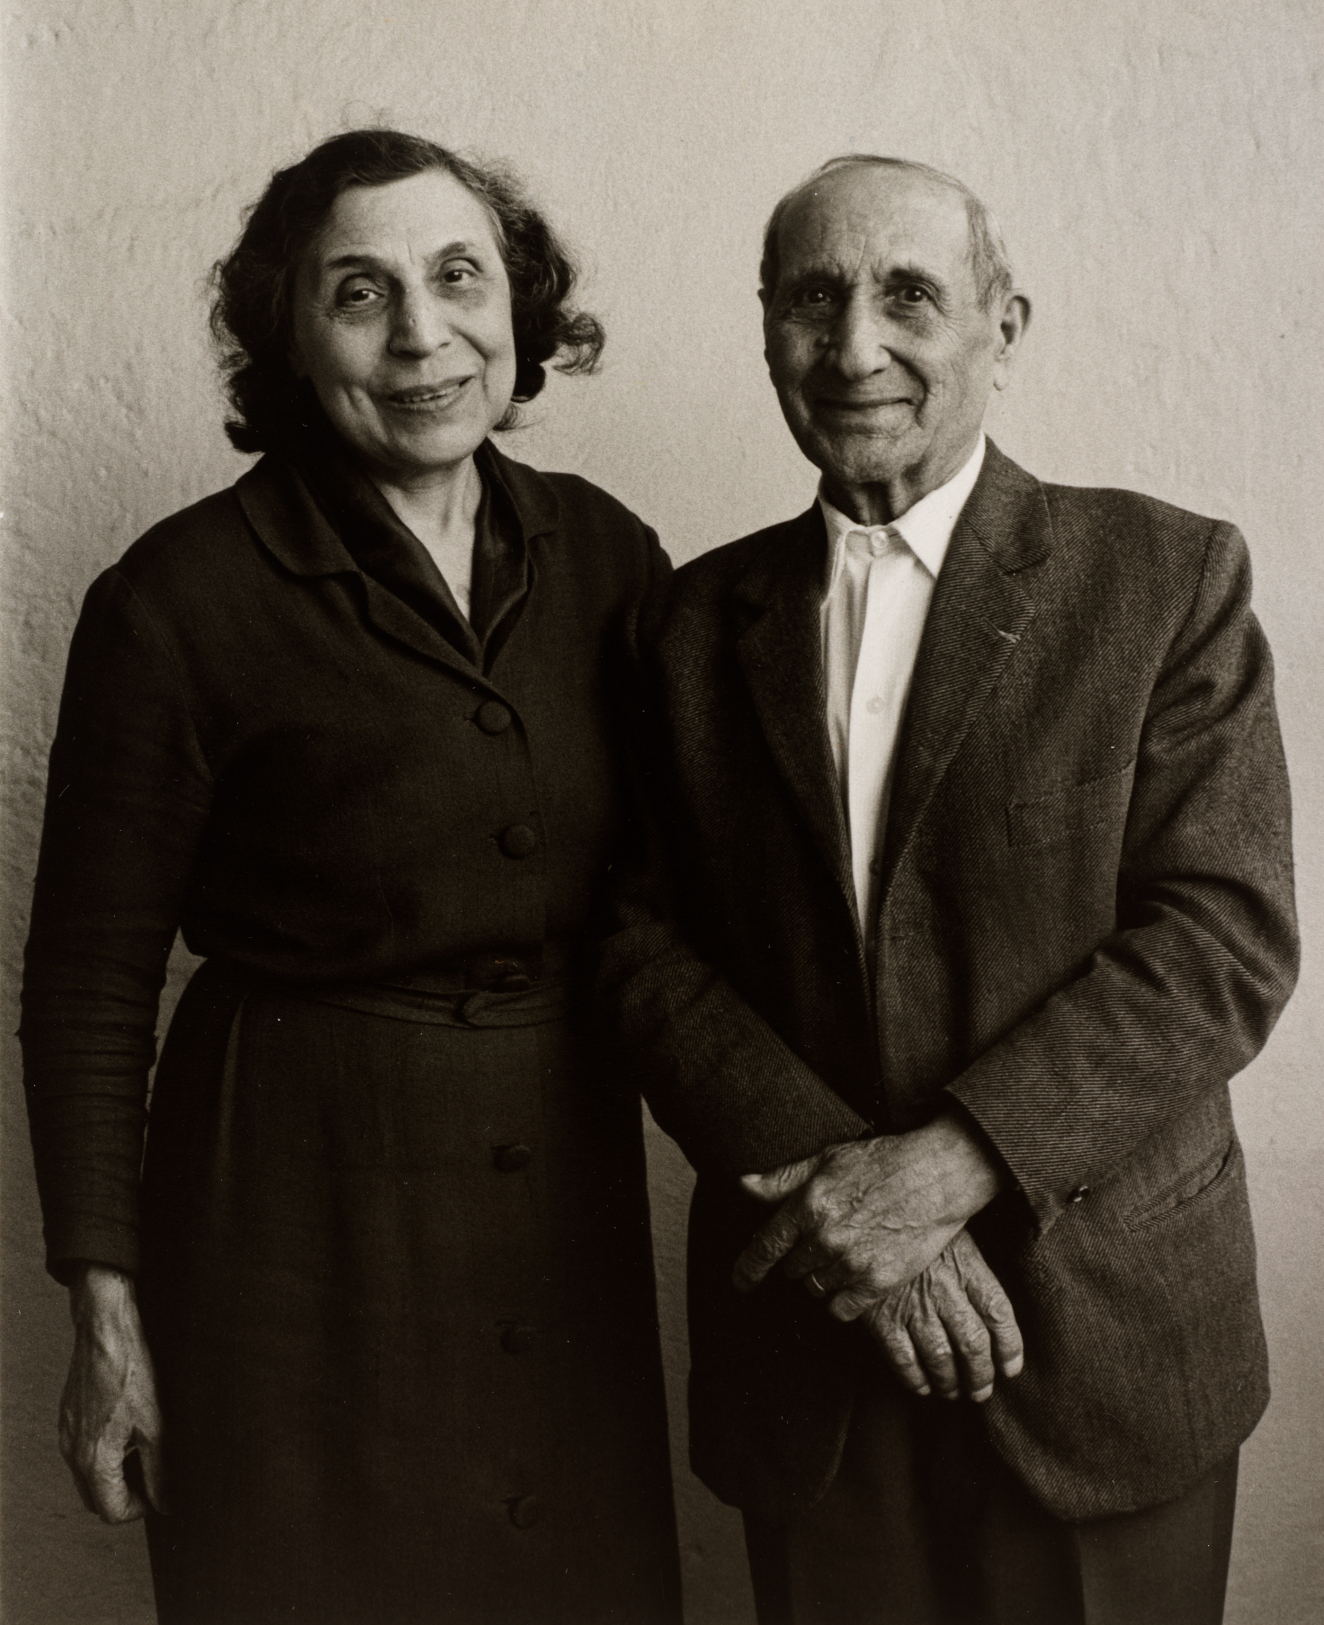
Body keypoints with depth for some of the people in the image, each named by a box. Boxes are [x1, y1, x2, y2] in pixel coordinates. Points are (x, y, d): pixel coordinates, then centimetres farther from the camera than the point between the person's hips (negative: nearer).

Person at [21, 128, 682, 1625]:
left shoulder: (605, 555, 0)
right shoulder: (180, 602, -13)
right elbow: (85, 988, -8)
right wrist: (106, 1318, -6)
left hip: (568, 1193, 4)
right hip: (298, 1206, -4)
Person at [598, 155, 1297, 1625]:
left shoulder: (1166, 578, -4)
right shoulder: (700, 619, 4)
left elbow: (1226, 937, -11)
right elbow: (645, 944, -2)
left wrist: (948, 1164, -20)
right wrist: (838, 1190, -16)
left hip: (1105, 1332, -2)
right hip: (802, 1316, 2)